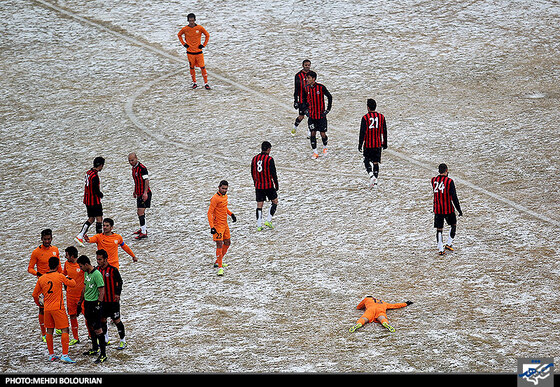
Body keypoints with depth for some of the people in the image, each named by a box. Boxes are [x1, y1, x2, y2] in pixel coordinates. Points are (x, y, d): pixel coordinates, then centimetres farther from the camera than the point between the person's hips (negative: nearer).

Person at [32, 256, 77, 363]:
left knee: (49, 330, 14)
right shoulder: (60, 276, -8)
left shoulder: (41, 278, 5)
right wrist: (72, 280, 29)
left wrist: (38, 303, 32)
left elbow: (35, 294, 12)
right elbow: (72, 284, 6)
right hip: (58, 308, -5)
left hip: (47, 308, 5)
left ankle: (51, 355, 19)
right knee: (65, 330, -2)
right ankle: (64, 355, -11)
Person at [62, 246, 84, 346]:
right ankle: (75, 338, 20)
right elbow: (64, 273, 22)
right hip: (70, 294, 6)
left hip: (81, 294, -6)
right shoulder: (67, 263, 2)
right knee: (72, 316, 9)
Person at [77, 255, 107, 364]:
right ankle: (95, 348, 34)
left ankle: (103, 354, -7)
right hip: (87, 302, 9)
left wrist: (98, 305, -21)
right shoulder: (86, 273, 10)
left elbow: (102, 291, -19)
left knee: (98, 329, -9)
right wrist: (81, 301, 24)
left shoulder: (97, 274, -18)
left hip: (95, 303, -9)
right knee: (90, 326, 18)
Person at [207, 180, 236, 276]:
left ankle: (218, 262, 31)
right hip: (218, 225, -9)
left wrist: (231, 214, 11)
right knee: (219, 244, -13)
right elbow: (210, 213, -19)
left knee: (227, 243, 16)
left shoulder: (225, 196, 8)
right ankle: (220, 267, -12)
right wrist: (212, 227, -24)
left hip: (225, 224, 9)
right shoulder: (215, 198, -18)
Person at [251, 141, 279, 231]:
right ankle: (268, 220, 2)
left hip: (258, 186, 5)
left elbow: (253, 173, 13)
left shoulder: (255, 159, 4)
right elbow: (273, 173, -12)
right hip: (269, 185, -5)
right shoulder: (269, 159, -12)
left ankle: (259, 225, 4)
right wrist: (276, 185, -3)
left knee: (259, 205, 8)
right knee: (275, 202, 13)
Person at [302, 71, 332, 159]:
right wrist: (307, 108, 7)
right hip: (311, 115, 3)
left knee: (323, 134, 0)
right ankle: (315, 152, 8)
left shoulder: (321, 87, -13)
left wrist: (328, 109, -4)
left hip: (321, 114, -3)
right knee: (313, 133, -2)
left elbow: (329, 97, -1)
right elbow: (304, 98, 18)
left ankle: (325, 147, 29)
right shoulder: (306, 88, -1)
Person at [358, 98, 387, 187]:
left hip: (368, 144, -3)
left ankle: (371, 175, -14)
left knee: (366, 161, 10)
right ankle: (375, 180, 10)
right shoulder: (381, 117, 0)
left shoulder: (365, 118, -12)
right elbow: (384, 132, 7)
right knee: (376, 162, 10)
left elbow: (362, 132, -12)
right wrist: (384, 143, 16)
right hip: (378, 144, 3)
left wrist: (360, 144, -5)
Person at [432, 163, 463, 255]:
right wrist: (459, 210, -7)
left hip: (437, 209, 3)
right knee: (453, 225, 20)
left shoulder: (433, 180, -1)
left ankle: (440, 249, 4)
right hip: (448, 209, -3)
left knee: (439, 229, 8)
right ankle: (449, 244, 16)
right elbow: (454, 197, -14)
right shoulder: (449, 181, -14)